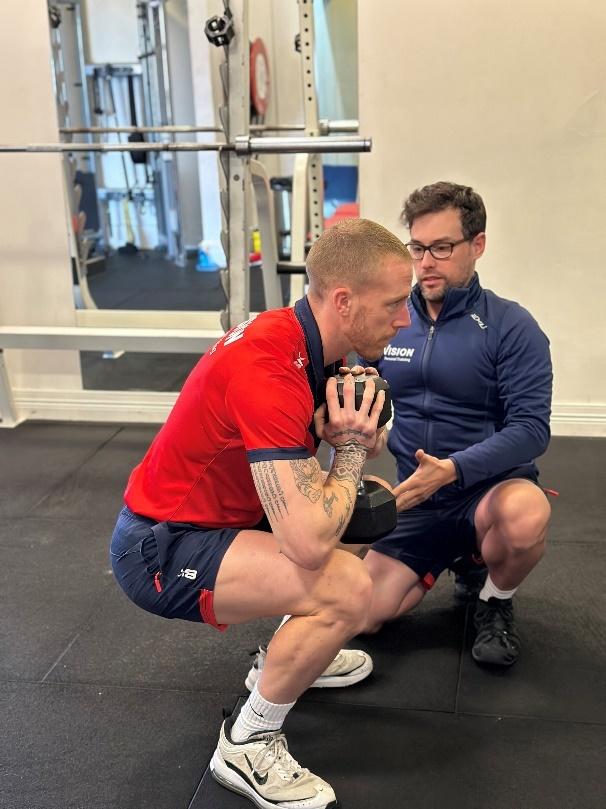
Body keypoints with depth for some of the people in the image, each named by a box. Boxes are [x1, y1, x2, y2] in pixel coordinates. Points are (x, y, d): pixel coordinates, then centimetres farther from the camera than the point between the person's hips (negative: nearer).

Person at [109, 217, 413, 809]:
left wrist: (352, 435, -11)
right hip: (159, 549, -10)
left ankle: (293, 651, 30)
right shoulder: (267, 371, -31)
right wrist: (351, 449, -18)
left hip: (216, 513, 10)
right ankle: (246, 746, -3)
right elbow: (309, 544, -36)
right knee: (346, 588, -25)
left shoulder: (298, 340, -2)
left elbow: (296, 460, 12)